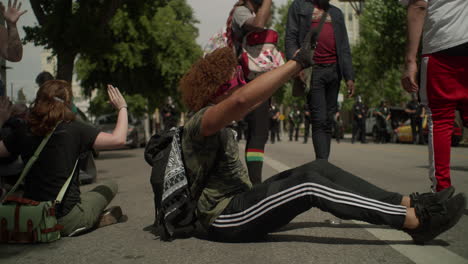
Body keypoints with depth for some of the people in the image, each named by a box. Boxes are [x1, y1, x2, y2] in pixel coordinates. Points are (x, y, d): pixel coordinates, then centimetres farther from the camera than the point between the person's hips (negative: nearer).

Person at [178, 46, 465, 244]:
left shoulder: (220, 127, 14)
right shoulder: (200, 123, -17)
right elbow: (241, 100, -38)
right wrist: (297, 63, -35)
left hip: (241, 202, 10)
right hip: (225, 219, -10)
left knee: (318, 168, -4)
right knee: (310, 185, -24)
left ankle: (407, 203, -7)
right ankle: (417, 219, -21)